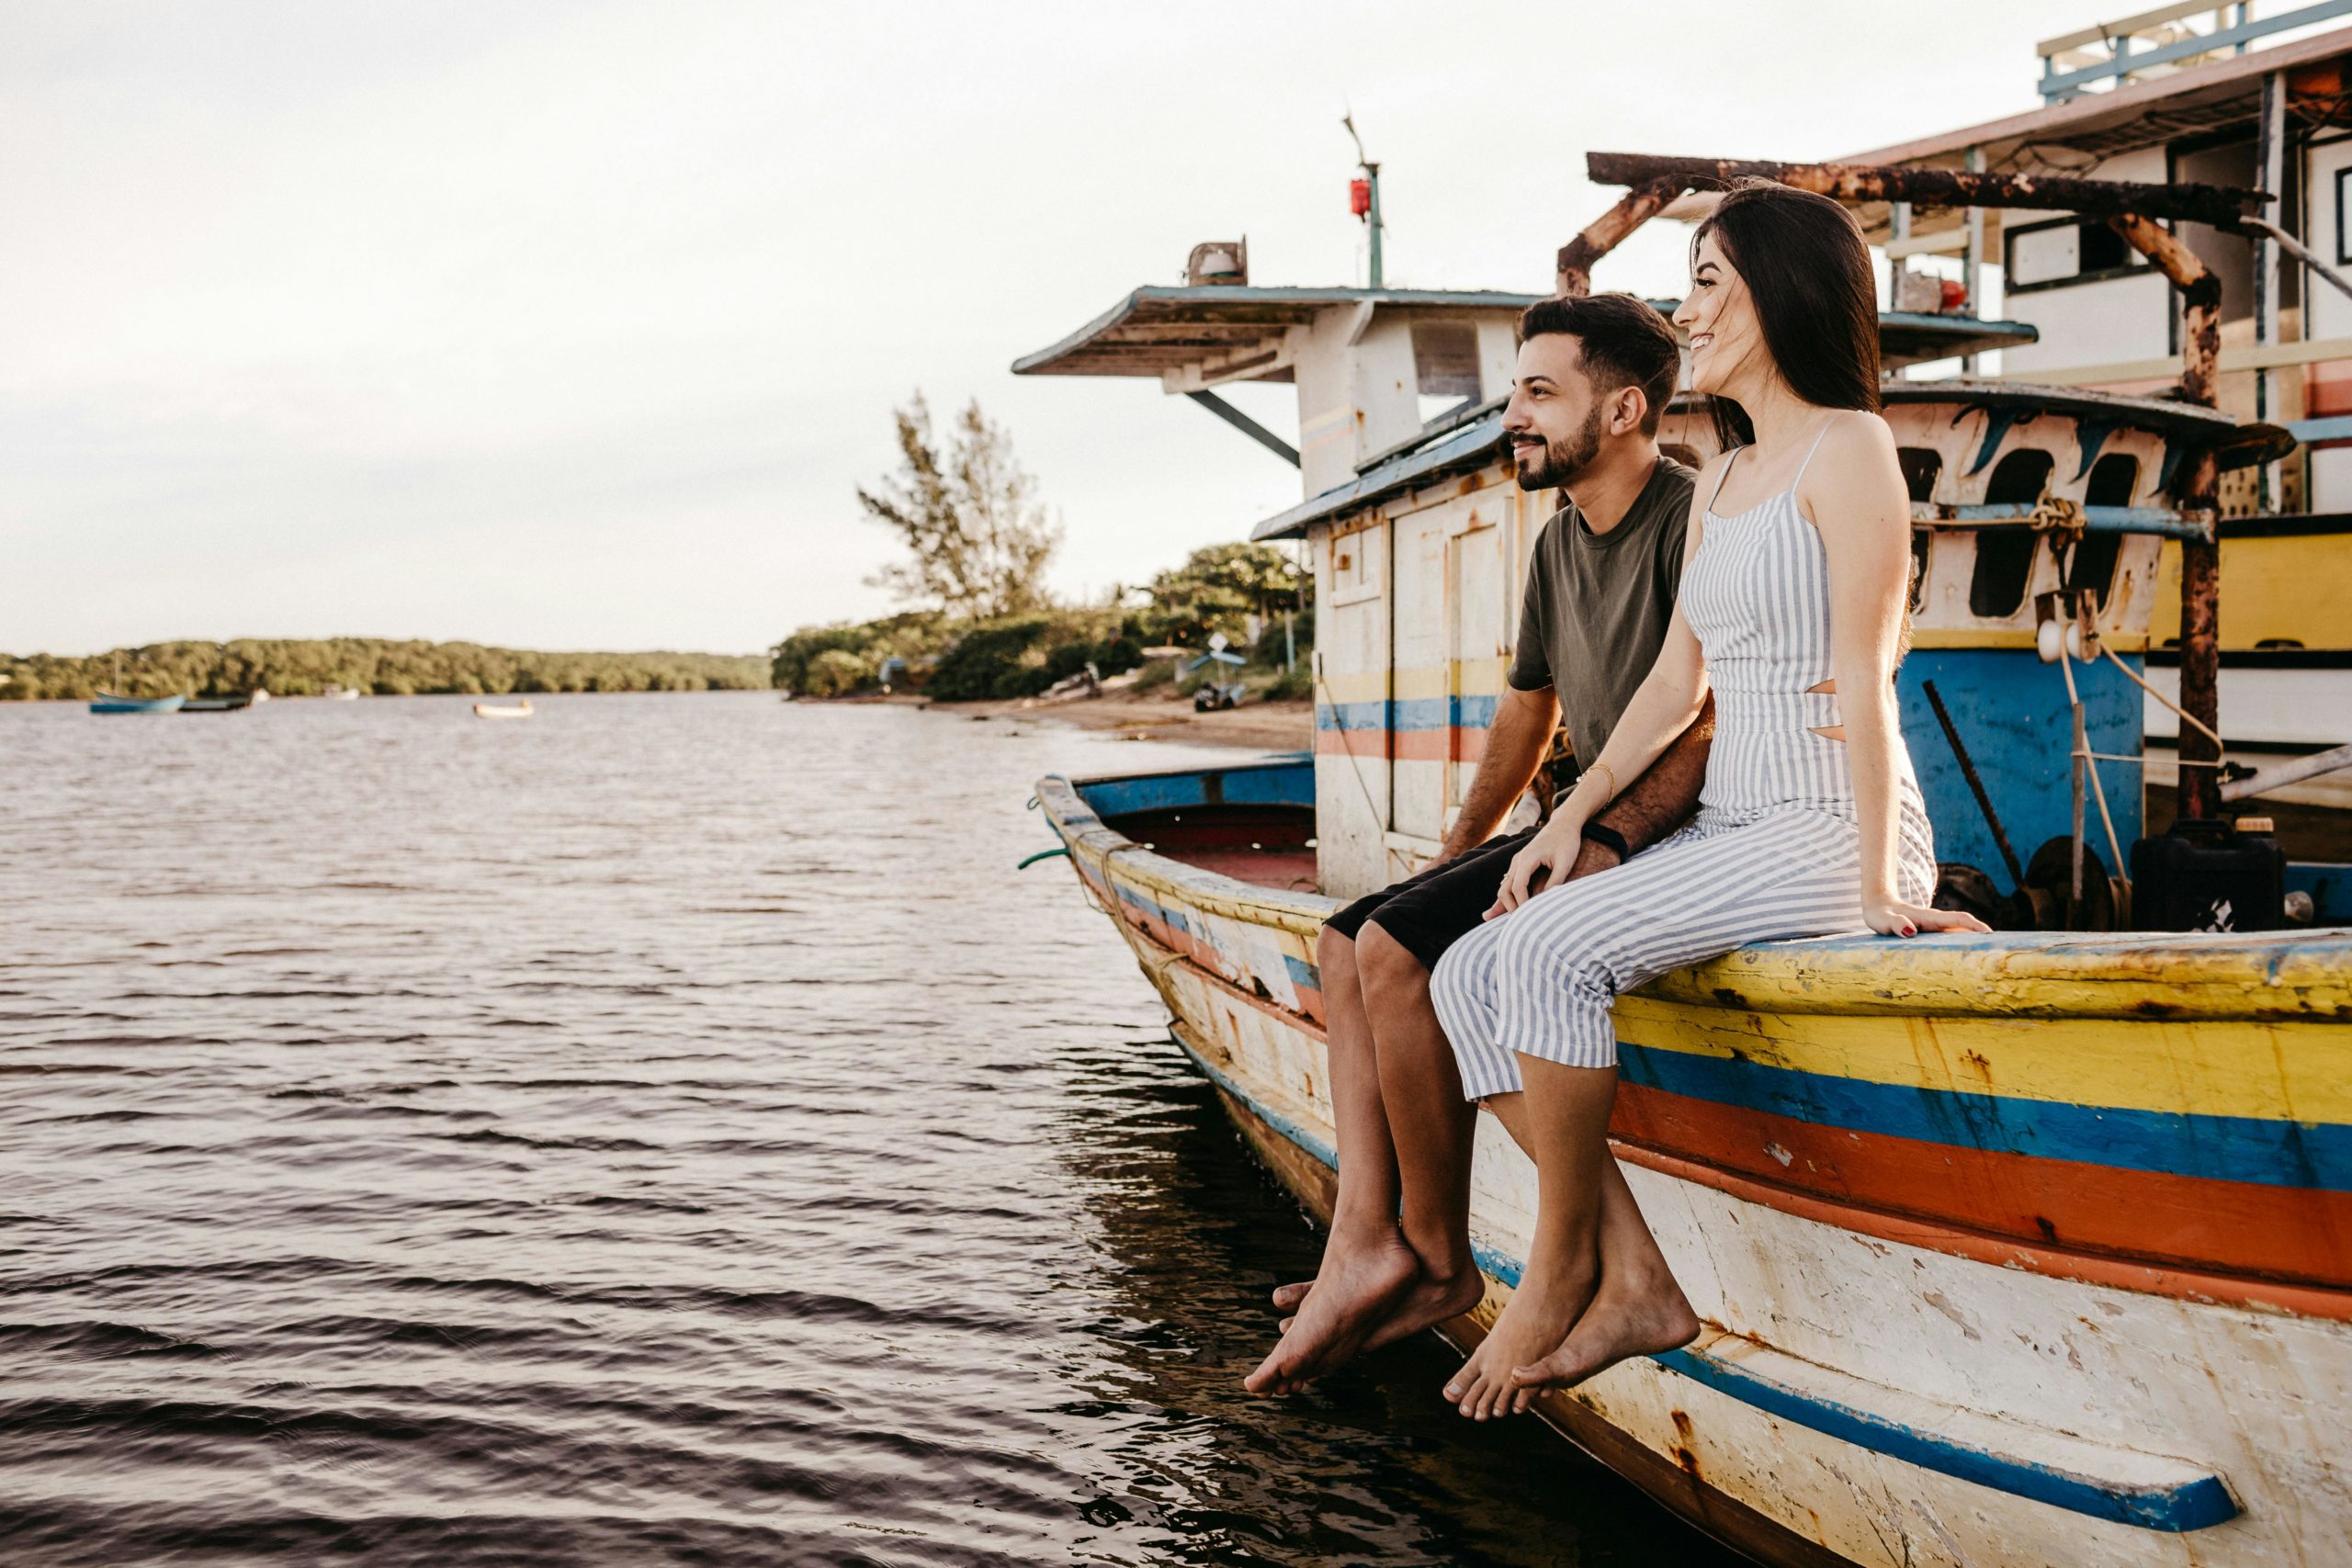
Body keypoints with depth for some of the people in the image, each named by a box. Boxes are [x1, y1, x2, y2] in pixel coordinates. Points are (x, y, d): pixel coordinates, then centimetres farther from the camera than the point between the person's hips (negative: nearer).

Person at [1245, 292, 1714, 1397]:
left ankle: (1440, 1261, -9)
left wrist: (1597, 847, -28)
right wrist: (1457, 853, 24)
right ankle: (1367, 1241, -11)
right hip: (1598, 836, 10)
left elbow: (1714, 730, -21)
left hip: (1671, 845, -10)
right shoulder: (1560, 541, 16)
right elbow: (1529, 706, 26)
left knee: (1398, 953, -22)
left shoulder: (1693, 521, -13)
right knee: (1347, 944, 1)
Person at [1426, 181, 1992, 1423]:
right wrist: (1573, 814, 9)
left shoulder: (1847, 449, -6)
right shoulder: (1718, 484, 19)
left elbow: (1863, 679, -13)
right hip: (1727, 829, 9)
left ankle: (1563, 1264, -9)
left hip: (1831, 830, -9)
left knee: (1550, 947, -28)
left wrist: (1877, 884, -16)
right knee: (1468, 975, -6)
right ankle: (1635, 1289, -8)